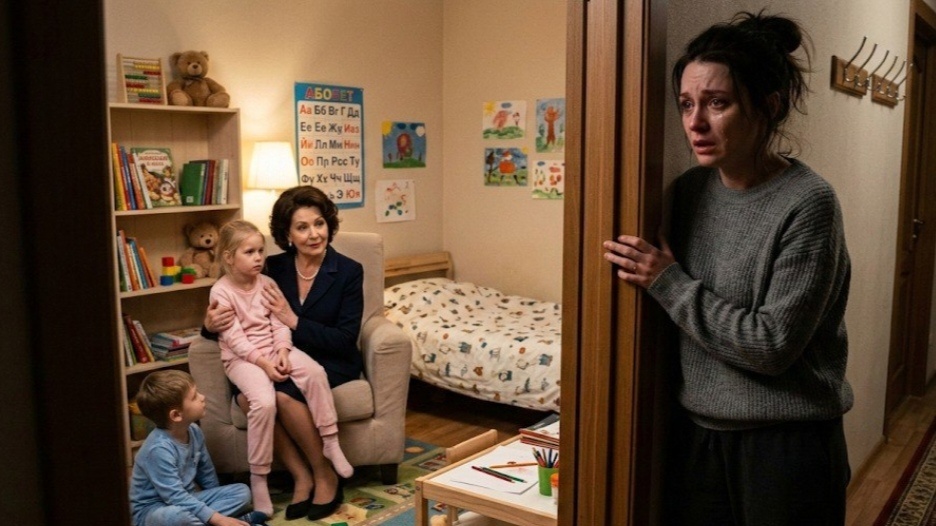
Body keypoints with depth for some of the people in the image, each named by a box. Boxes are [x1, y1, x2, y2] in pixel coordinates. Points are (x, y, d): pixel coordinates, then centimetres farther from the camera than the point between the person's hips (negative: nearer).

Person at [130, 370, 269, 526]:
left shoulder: (193, 431, -3)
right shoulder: (159, 448, -27)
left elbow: (206, 472, 13)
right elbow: (175, 497, -29)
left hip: (185, 501, 8)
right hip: (152, 510, -8)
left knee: (242, 492, -1)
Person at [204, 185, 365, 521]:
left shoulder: (349, 271, -7)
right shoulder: (274, 268, 2)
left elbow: (346, 340, -13)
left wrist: (294, 320, -21)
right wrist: (211, 324, -14)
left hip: (332, 363, -3)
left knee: (283, 394, -33)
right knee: (246, 395, -28)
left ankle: (325, 475, -10)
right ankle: (302, 476, -14)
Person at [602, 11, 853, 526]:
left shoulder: (807, 203, -17)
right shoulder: (688, 190, 0)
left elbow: (773, 346, -20)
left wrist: (668, 284, -18)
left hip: (786, 444, -5)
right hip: (698, 431, 5)